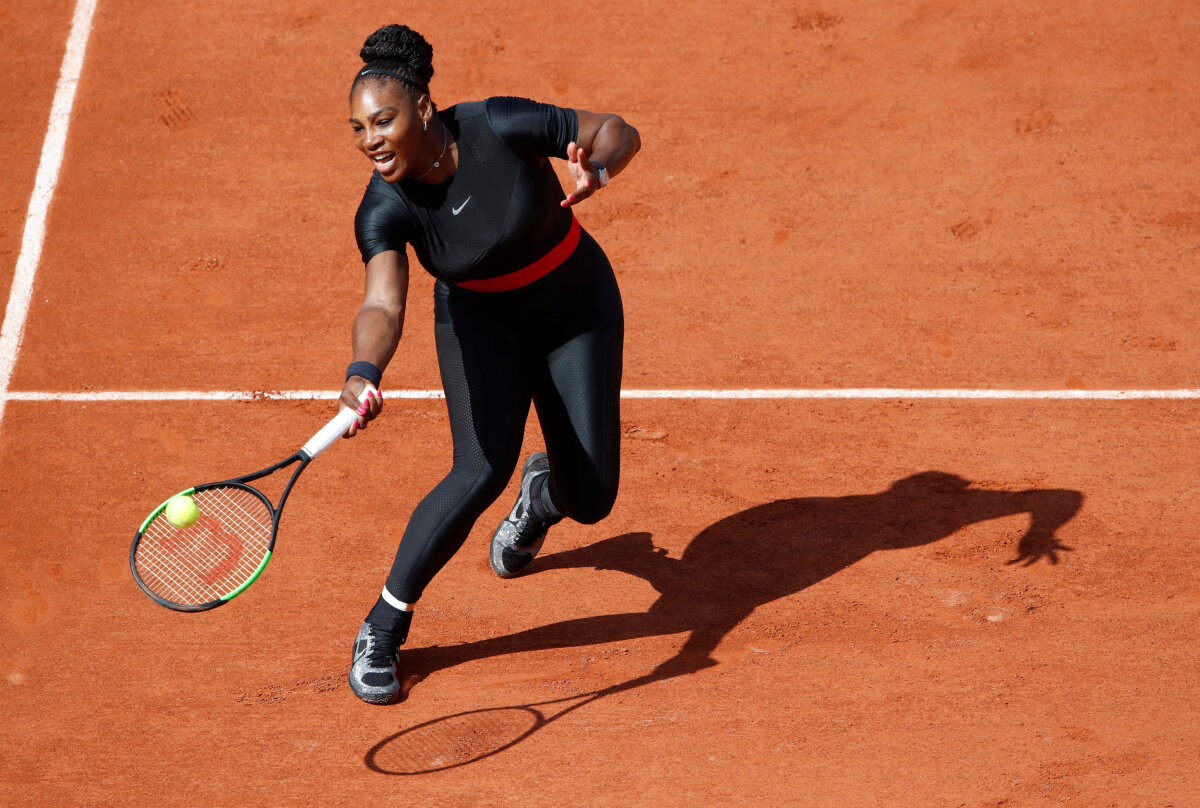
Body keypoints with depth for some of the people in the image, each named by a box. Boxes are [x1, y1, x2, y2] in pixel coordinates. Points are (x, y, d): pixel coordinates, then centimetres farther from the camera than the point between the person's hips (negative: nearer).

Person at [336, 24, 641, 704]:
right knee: (483, 468, -26)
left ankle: (544, 490, 40)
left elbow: (620, 132, -16)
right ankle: (383, 628, -9)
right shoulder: (384, 210, -26)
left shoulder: (501, 127, -28)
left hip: (578, 309, 1)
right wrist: (364, 373, -63)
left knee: (590, 500, -2)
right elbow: (383, 305, -41)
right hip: (482, 321, 0)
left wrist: (596, 169, -40)